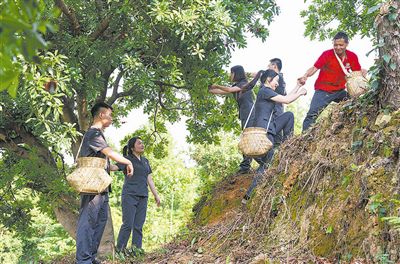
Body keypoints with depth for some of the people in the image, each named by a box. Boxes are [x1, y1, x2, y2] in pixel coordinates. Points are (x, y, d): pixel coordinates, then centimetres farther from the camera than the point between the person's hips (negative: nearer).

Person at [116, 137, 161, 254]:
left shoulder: (145, 161, 18)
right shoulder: (127, 159, 1)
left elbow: (149, 179, 20)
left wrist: (156, 195, 16)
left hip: (143, 197, 5)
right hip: (130, 195, -5)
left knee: (138, 226, 3)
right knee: (128, 224, -10)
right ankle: (120, 250, -4)